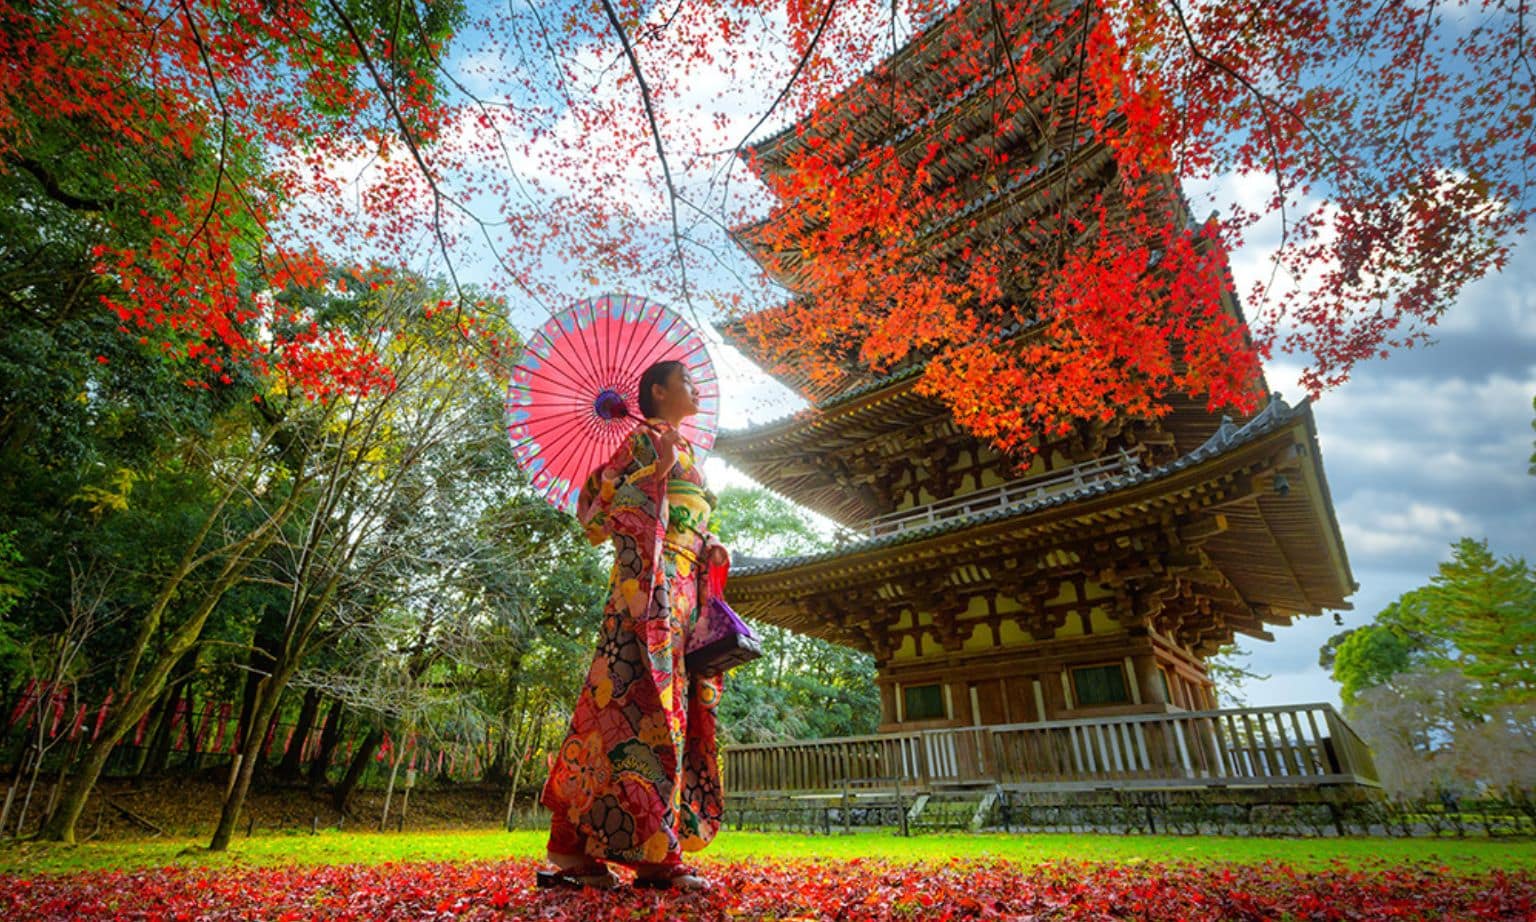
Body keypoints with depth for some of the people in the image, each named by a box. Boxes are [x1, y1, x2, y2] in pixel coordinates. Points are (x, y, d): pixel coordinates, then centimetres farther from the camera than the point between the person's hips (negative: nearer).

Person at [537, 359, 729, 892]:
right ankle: (572, 847, -11)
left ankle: (656, 853, 4)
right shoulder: (640, 438, 6)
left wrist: (711, 549, 11)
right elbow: (596, 509, -5)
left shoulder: (685, 455, 29)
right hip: (647, 581, -8)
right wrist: (654, 471, -13)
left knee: (676, 706, 2)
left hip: (685, 592, 8)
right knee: (640, 701, -16)